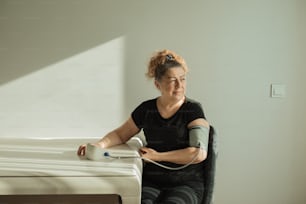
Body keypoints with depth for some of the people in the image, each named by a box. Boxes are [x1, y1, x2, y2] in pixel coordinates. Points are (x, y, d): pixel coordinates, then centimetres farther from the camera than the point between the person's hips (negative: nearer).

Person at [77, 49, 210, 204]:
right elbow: (120, 134, 20)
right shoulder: (146, 109, 6)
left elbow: (199, 153, -14)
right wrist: (99, 145, -1)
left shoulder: (193, 110, -3)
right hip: (152, 181, 2)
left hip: (187, 183, -2)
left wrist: (158, 156, -9)